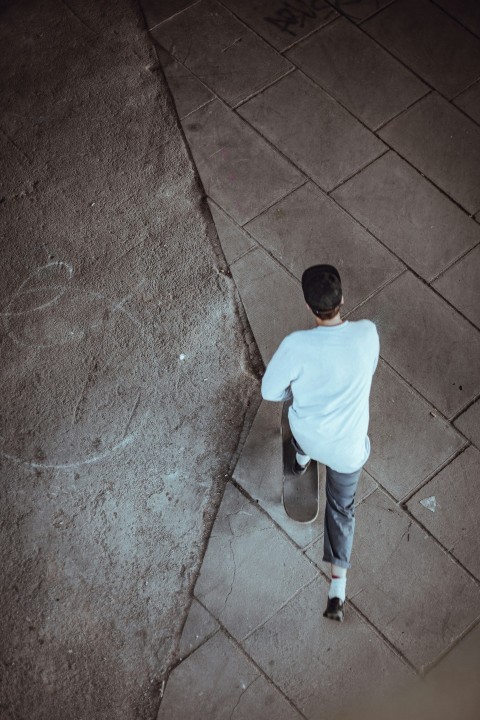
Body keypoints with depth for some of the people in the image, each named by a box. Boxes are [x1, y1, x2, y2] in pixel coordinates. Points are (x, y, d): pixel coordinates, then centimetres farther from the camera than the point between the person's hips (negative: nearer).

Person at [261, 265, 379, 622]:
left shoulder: (297, 345, -32)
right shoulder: (367, 333, -24)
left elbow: (270, 392, -16)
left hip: (309, 435, 0)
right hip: (348, 447, 0)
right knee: (342, 507, 23)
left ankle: (302, 459, 71)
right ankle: (338, 588, 19)